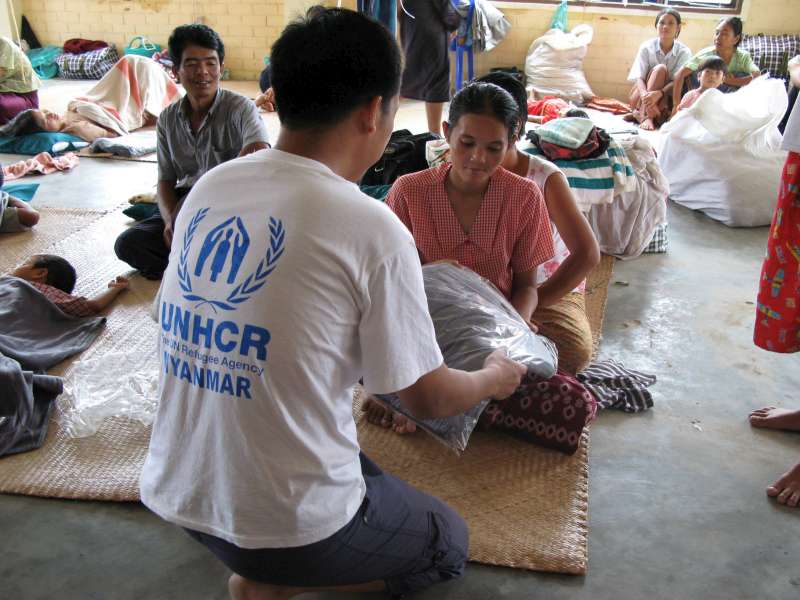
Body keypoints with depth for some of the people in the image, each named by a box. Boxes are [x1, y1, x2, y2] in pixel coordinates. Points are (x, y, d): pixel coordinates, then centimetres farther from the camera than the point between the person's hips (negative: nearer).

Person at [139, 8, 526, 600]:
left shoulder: (208, 188, -3)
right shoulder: (371, 228, -21)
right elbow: (430, 398, -9)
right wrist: (497, 376, 13)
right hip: (288, 526, -6)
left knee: (363, 474, 32)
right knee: (448, 542, 21)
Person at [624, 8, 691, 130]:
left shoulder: (684, 52, -5)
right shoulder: (647, 47, -5)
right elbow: (638, 78, -16)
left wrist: (658, 94, -39)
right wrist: (645, 96, -40)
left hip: (666, 98, 1)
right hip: (639, 99, 0)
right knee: (660, 69, -29)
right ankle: (644, 114, -39)